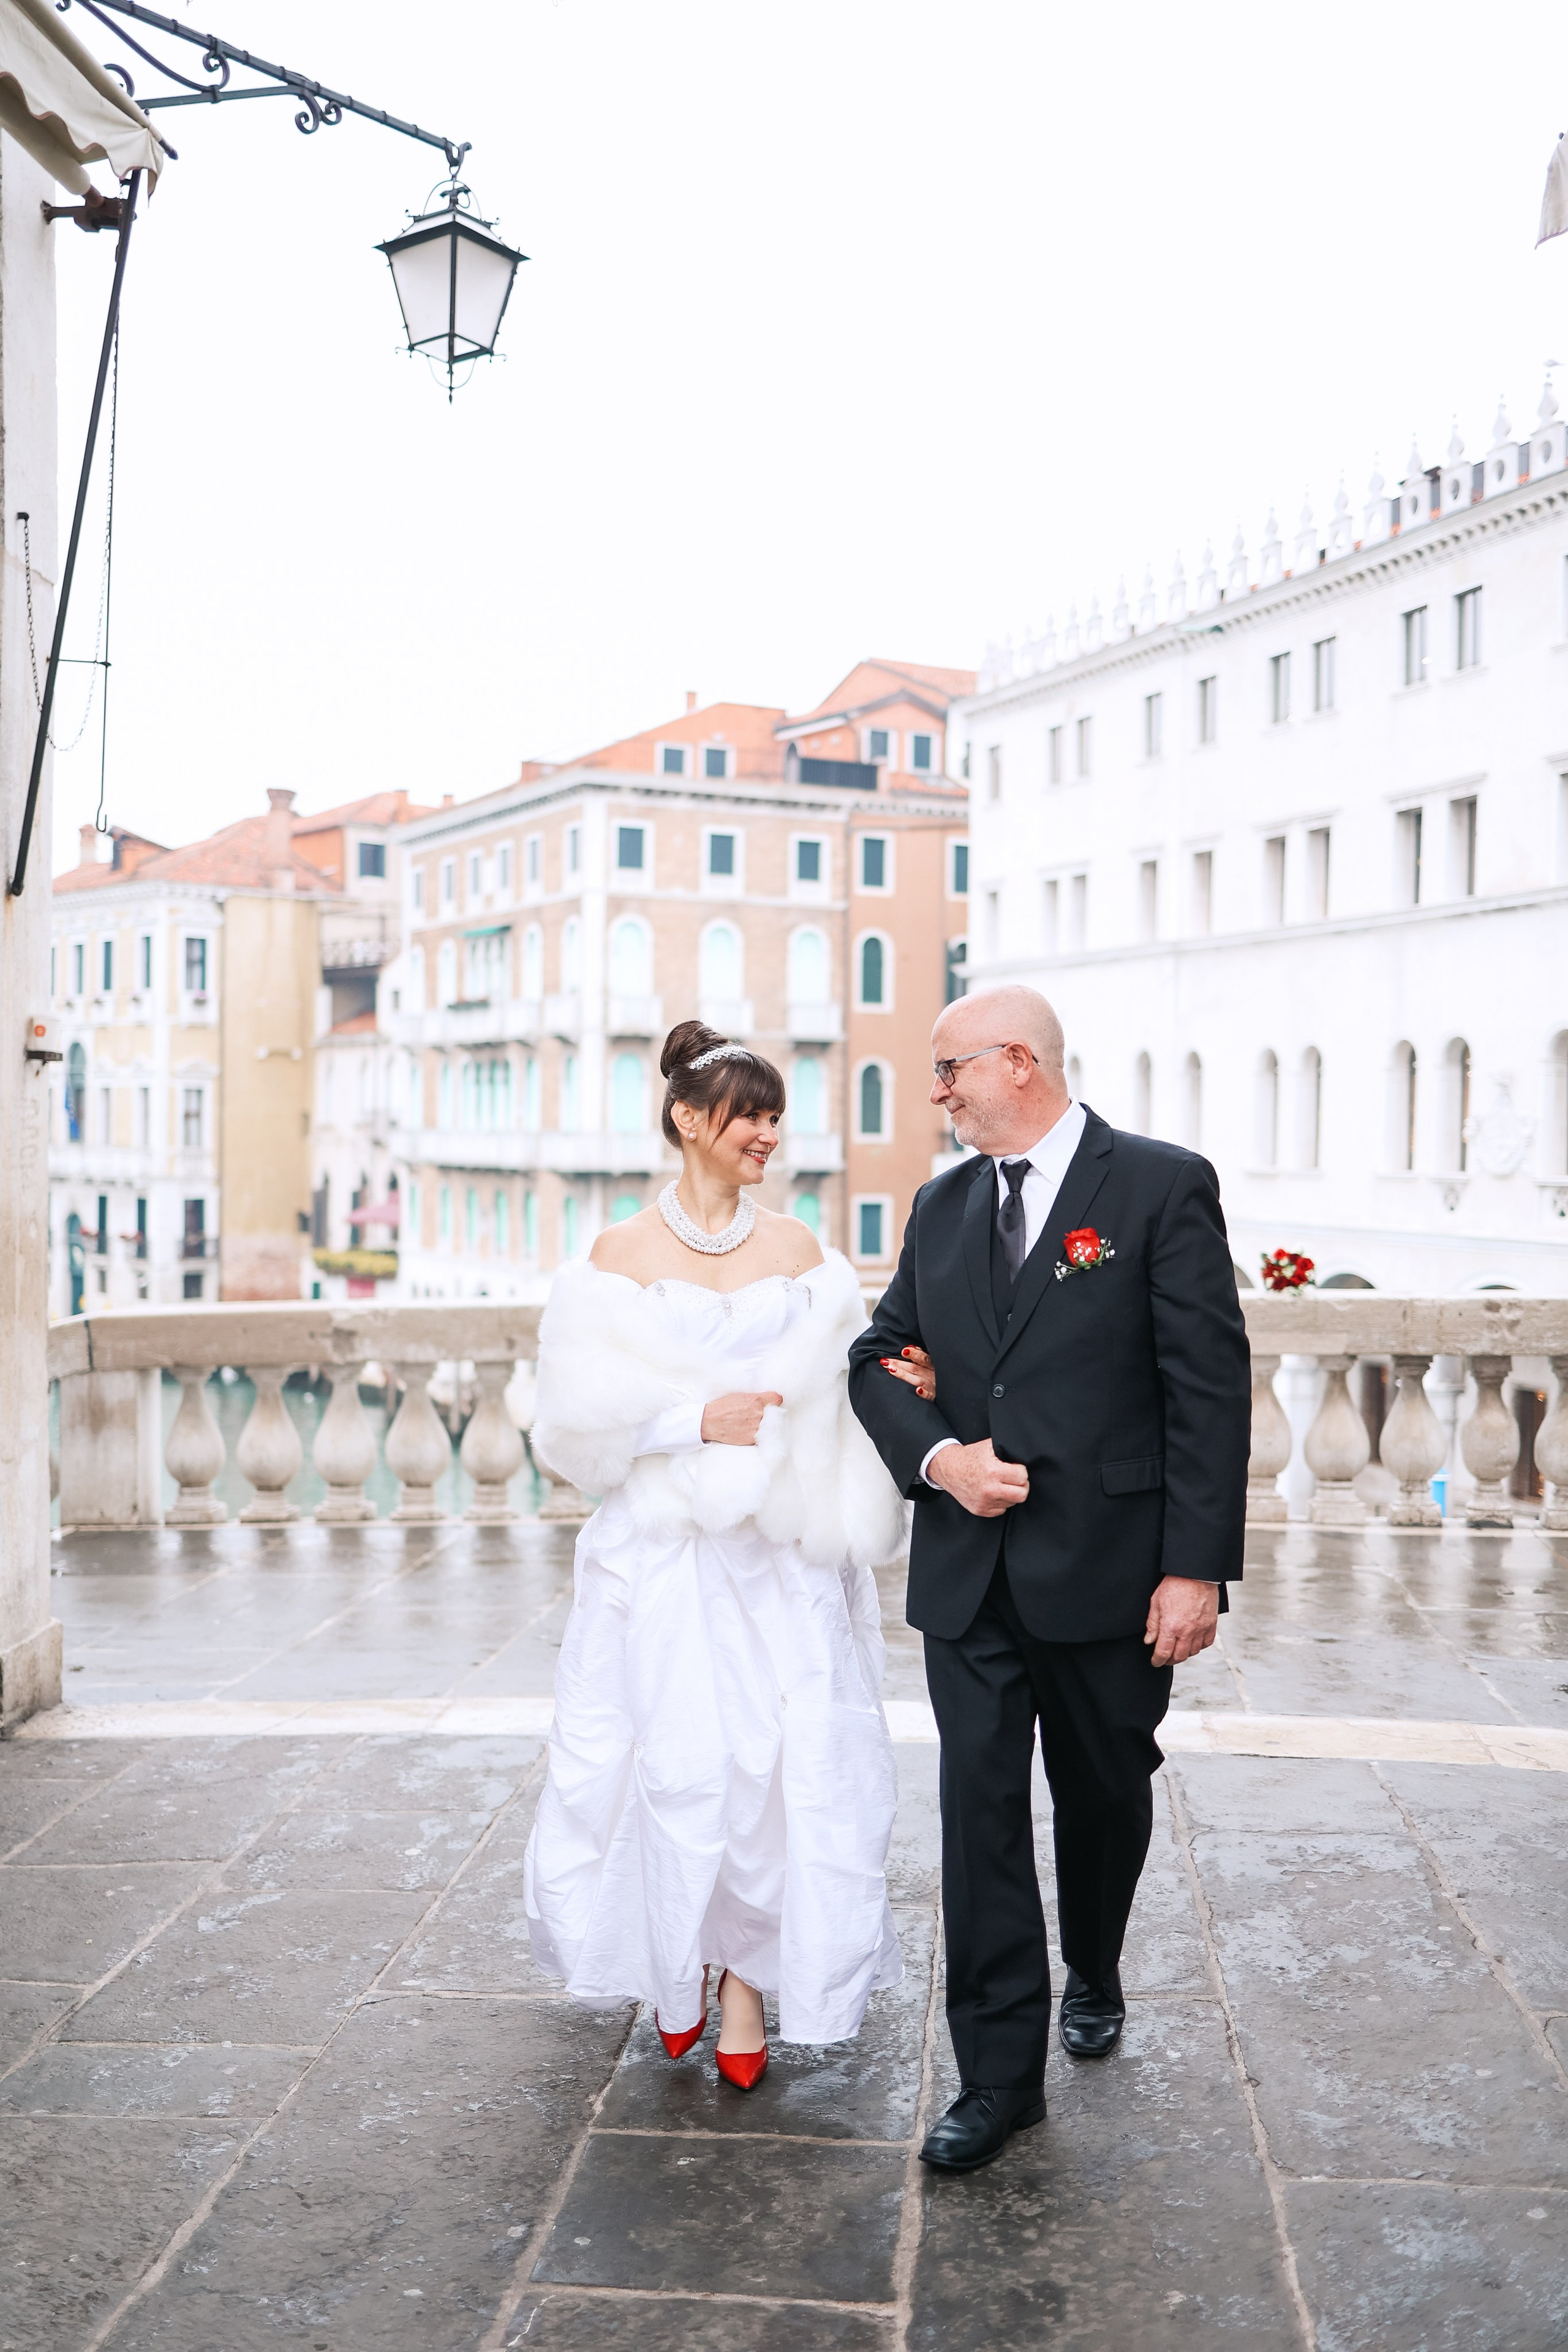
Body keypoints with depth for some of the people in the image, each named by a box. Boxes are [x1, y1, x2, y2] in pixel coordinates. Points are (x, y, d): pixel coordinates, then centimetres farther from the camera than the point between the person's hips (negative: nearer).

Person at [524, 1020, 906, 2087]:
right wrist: (699, 1421, -14)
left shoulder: (800, 1250, 6)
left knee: (780, 1763, 1)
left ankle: (746, 1979, 20)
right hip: (661, 1557, -2)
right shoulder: (619, 1257, -1)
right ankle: (676, 1975, 28)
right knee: (671, 1765, 3)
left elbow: (840, 1397, 9)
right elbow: (583, 1416, -4)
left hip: (782, 1559, 2)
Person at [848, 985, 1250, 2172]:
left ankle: (1093, 1976, 44)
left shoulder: (1163, 1186, -8)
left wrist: (1198, 1566, -15)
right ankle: (1001, 2074, 12)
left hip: (1109, 1571, -3)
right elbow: (878, 1357, 13)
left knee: (1105, 1797, 16)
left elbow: (1210, 1386, -11)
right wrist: (937, 1457, -7)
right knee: (981, 1812, 2)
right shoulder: (942, 1207, 9)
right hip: (970, 1572, 4)